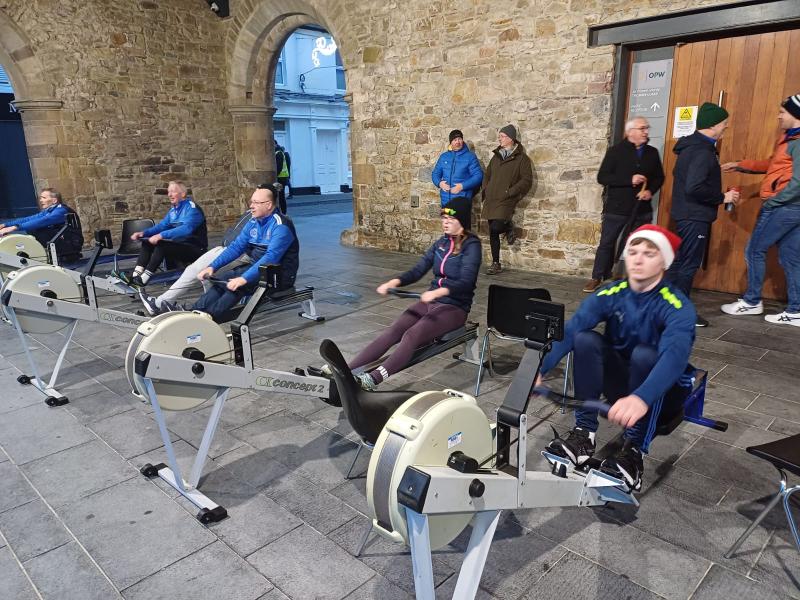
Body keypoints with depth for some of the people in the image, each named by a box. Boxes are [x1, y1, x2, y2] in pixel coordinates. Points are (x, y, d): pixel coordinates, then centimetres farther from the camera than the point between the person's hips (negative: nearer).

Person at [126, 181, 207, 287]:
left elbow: (186, 229, -30)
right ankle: (135, 276, -10)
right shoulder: (173, 209, 12)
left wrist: (161, 235, -38)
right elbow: (162, 225, 15)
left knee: (161, 244, -29)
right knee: (147, 242, 1)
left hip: (194, 249, -9)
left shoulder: (192, 208, -14)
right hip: (179, 245, 9)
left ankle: (143, 279, -27)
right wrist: (143, 233, -3)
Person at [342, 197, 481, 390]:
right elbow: (417, 271, 6)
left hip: (455, 307, -6)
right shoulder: (441, 242, 12)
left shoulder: (471, 246, -8)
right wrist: (393, 282, -13)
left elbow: (465, 282, -23)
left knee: (411, 335, -32)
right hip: (430, 301, 6)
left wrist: (437, 292, -41)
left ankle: (373, 379, -50)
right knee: (391, 333, -17)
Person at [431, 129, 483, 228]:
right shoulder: (443, 156, 12)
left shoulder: (470, 156, -1)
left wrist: (462, 186, -17)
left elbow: (478, 175, -6)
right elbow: (435, 173, 17)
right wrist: (439, 183, -5)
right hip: (446, 200, 4)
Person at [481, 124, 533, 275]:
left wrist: (510, 192, -16)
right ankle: (496, 264, 16)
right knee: (492, 233, 5)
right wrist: (485, 190, 11)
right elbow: (487, 175, 27)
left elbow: (527, 180, -8)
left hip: (506, 200, -6)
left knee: (496, 228, -23)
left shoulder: (521, 158, -2)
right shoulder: (496, 156, 18)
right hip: (491, 200, 6)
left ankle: (509, 227, 12)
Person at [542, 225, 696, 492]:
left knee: (644, 354, -35)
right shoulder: (610, 294, -11)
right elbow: (569, 330, -27)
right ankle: (584, 432, -18)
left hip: (662, 385, -3)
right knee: (585, 339, -23)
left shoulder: (677, 306, -22)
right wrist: (539, 369, -44)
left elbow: (675, 354, -42)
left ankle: (634, 451, -23)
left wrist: (641, 398, -62)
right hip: (620, 378, 3)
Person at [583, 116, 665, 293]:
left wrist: (651, 190, -6)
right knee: (606, 244, 4)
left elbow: (659, 177, 16)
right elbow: (602, 177, -11)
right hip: (616, 209, -3)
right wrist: (629, 180, -20)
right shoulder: (616, 151, -5)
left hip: (642, 210, 3)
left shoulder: (652, 152, 8)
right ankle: (597, 278, 16)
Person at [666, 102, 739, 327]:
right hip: (695, 216, -10)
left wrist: (718, 196, 20)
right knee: (689, 264, -3)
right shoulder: (702, 151, -19)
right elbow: (695, 188, -27)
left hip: (687, 213, 10)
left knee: (680, 261, 16)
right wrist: (722, 197, -15)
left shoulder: (691, 146, 12)